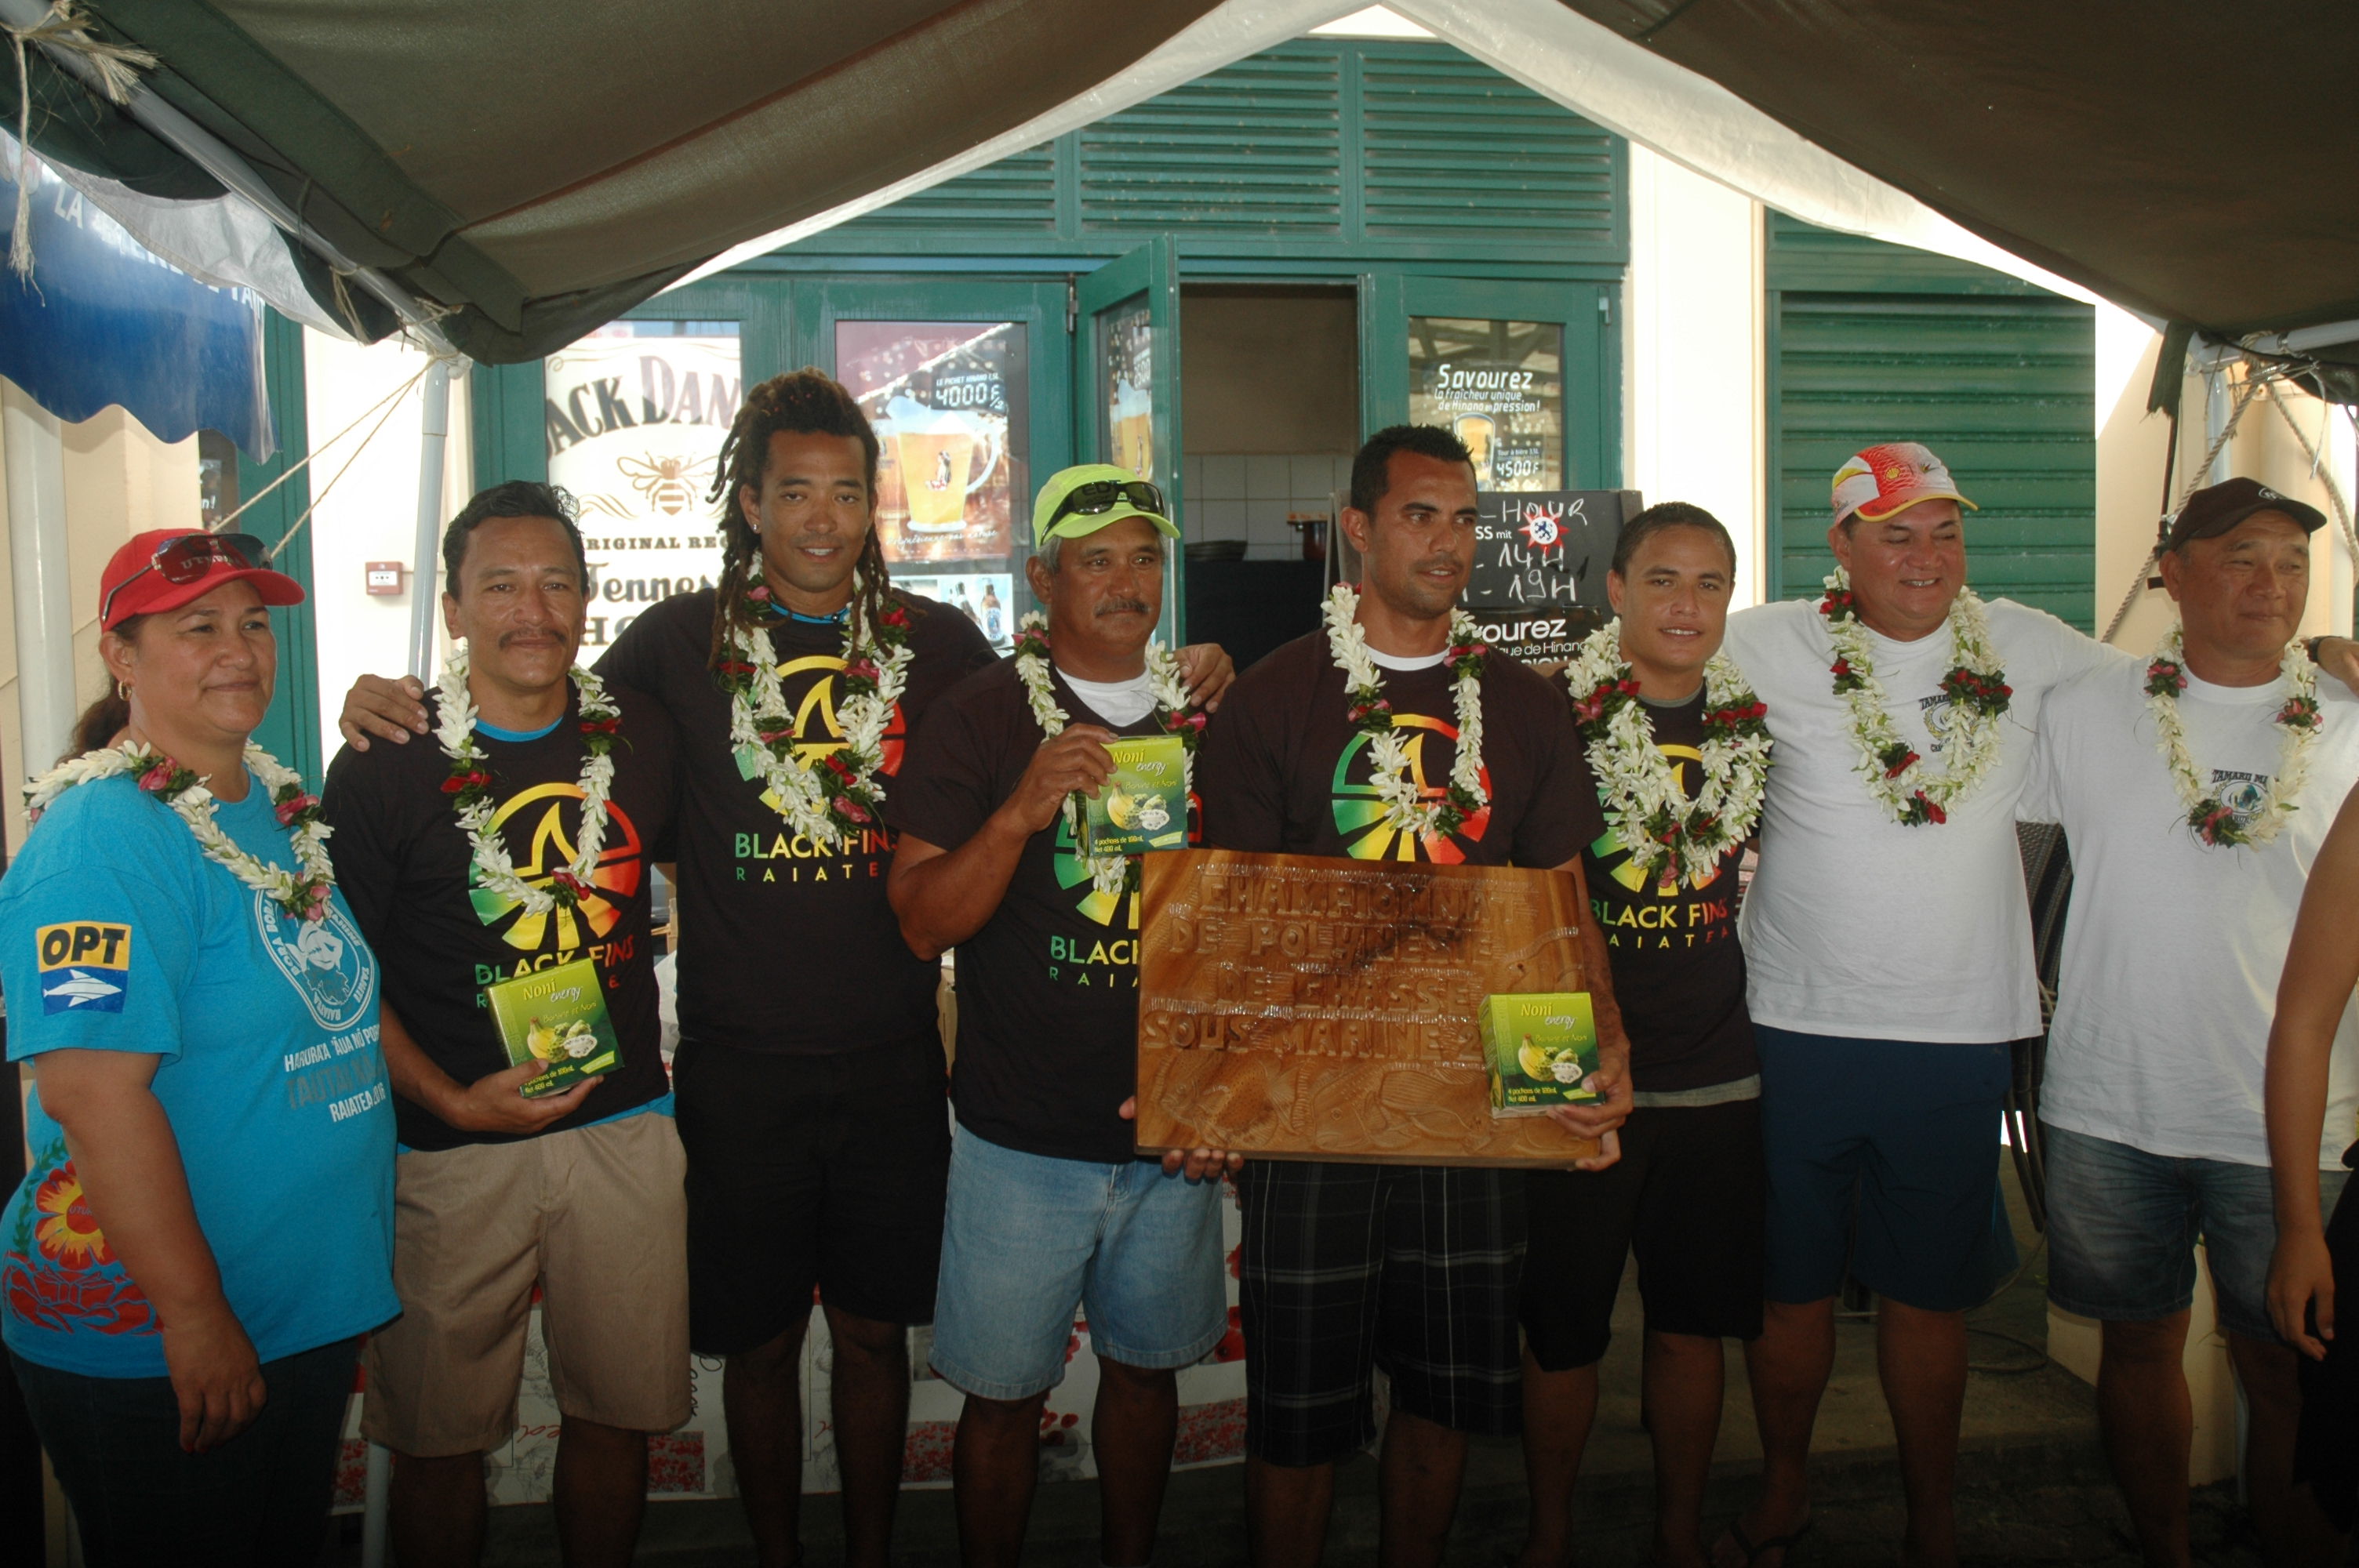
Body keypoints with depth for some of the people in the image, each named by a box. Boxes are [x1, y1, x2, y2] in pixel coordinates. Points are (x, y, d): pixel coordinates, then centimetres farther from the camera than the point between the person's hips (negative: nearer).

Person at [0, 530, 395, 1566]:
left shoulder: (281, 808, 7)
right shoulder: (104, 837, -19)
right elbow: (90, 1088, -26)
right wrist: (195, 1315, -25)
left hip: (311, 1315, 8)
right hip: (144, 1353, -8)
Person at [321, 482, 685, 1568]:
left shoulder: (640, 734, 2)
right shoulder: (387, 765, -7)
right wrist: (452, 1100, -15)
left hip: (624, 1129, 3)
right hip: (453, 1146, -3)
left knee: (618, 1414, 14)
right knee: (439, 1436, 9)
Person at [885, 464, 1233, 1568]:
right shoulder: (980, 718, -5)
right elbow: (922, 923, -10)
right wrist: (1020, 812, -25)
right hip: (1024, 1137, -3)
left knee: (1146, 1364, 18)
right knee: (1005, 1389, 7)